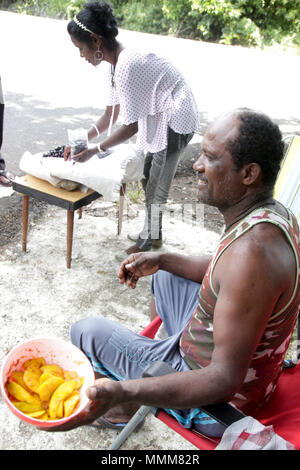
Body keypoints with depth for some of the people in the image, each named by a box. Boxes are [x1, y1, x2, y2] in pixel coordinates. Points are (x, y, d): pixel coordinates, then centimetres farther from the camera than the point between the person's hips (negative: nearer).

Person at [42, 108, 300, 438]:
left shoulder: (252, 249, -38)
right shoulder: (273, 213, -7)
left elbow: (224, 380, -35)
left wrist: (122, 391, -46)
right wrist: (160, 260, 7)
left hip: (216, 396, -8)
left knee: (86, 331, 0)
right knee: (164, 275, 24)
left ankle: (120, 409, 29)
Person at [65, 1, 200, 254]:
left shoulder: (127, 66, -27)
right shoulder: (118, 63, 3)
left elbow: (131, 127, -22)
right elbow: (111, 114, 9)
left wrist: (94, 150, -14)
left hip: (176, 121, -10)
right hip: (161, 119, 10)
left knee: (157, 187, 2)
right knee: (149, 178, 17)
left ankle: (151, 240, 22)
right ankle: (151, 232, 34)